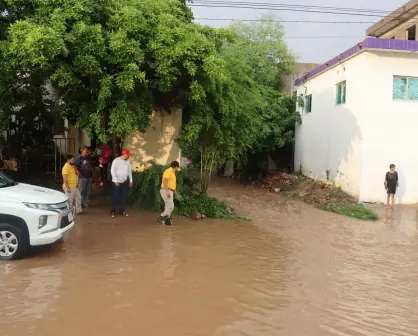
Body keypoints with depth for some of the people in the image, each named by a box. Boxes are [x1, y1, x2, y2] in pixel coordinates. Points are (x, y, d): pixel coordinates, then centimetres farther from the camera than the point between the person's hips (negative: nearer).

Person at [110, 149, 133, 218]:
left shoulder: (128, 161, 3)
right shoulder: (116, 160, -13)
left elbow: (129, 171, 11)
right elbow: (112, 171, -14)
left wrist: (131, 180, 10)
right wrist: (116, 181, -18)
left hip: (125, 181, 5)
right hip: (116, 182, -5)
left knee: (124, 196, 7)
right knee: (115, 196, -2)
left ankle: (122, 211, 17)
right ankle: (113, 211, 8)